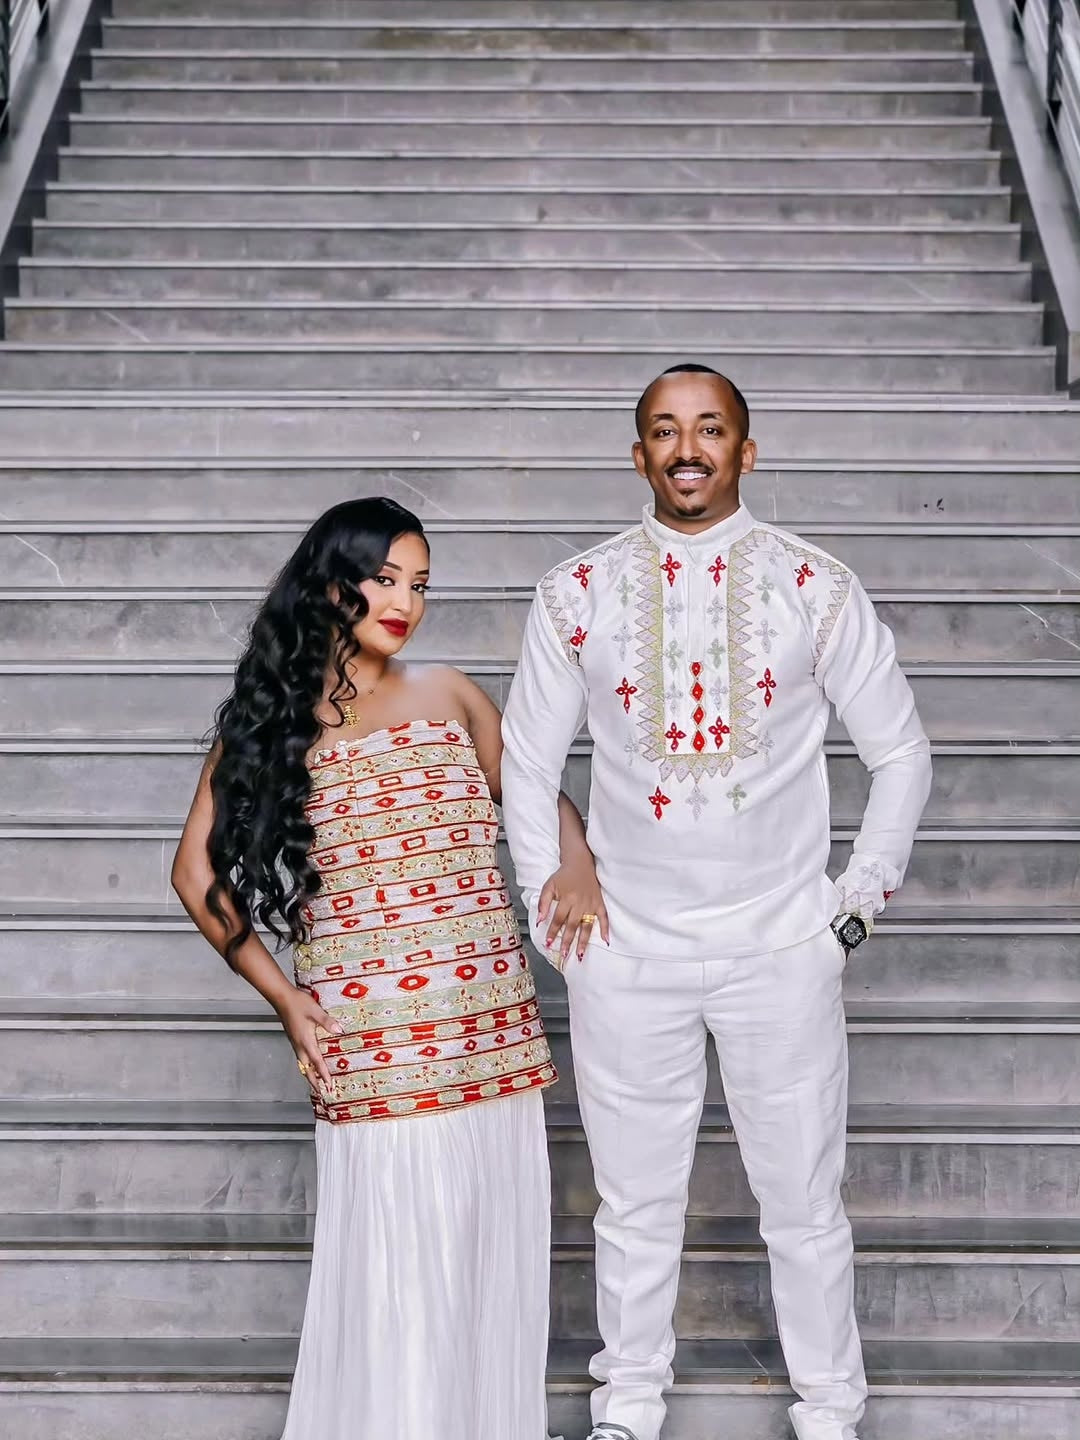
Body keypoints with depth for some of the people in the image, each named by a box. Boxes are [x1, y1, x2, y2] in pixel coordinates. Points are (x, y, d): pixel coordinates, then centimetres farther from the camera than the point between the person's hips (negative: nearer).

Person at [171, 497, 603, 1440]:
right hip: (374, 1037, -3)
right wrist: (280, 993, -1)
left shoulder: (449, 694, 12)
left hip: (495, 1025, 4)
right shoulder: (272, 717, 5)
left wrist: (577, 861, 2)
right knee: (397, 1267, -4)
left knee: (493, 1256, 7)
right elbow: (198, 870, 7)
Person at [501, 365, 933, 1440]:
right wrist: (555, 913, 5)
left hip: (782, 948, 0)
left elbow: (901, 755, 5)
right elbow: (527, 766, 8)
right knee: (635, 1204, 11)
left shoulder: (815, 588, -3)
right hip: (625, 951, 1)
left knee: (804, 1203, 9)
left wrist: (855, 907, 3)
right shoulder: (578, 593, -1)